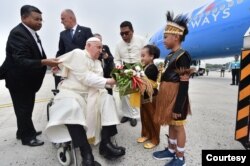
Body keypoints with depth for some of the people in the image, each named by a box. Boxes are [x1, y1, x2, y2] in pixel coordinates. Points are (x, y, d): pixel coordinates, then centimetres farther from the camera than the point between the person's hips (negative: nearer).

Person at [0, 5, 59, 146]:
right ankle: (27, 137, 23)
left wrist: (49, 62, 0)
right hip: (19, 79, -9)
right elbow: (21, 61, -33)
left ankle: (25, 131, 38)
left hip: (28, 78, 9)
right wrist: (44, 62, -44)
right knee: (23, 108, 6)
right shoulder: (18, 33, -23)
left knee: (27, 107, 20)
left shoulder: (32, 33, 6)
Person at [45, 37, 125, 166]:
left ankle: (105, 143, -19)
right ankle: (86, 153, -29)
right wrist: (106, 82, -17)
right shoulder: (77, 54, -6)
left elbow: (98, 80, 10)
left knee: (108, 99, -16)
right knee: (73, 108, -36)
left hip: (91, 94, 7)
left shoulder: (97, 62, 18)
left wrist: (111, 82, -8)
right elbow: (85, 77, -19)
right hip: (72, 93, -6)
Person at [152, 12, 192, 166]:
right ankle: (171, 150, 40)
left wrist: (178, 107, -19)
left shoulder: (183, 56, -18)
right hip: (168, 97, 8)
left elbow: (184, 85, -20)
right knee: (171, 124, 20)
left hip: (176, 98, -8)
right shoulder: (170, 55, 9)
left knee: (178, 126, 8)